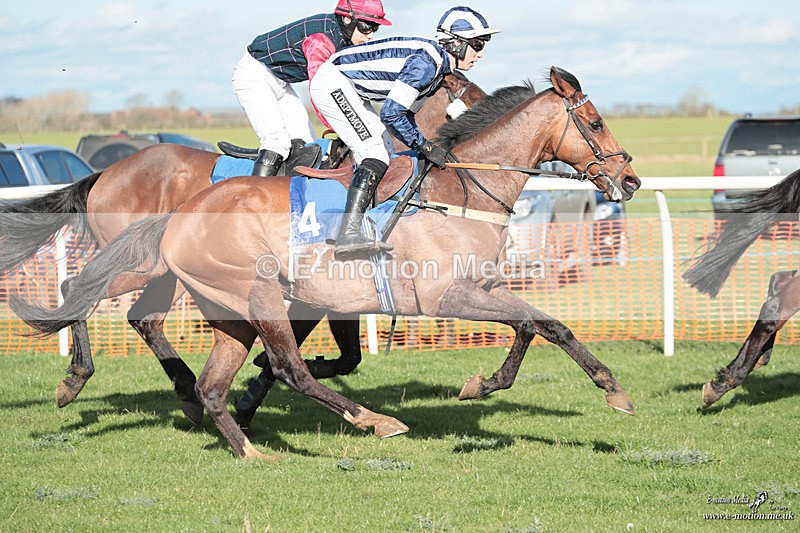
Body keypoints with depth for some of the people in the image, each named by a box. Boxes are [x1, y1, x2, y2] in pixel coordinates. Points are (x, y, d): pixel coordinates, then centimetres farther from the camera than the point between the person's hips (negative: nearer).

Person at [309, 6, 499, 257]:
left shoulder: (438, 66, 9)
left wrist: (427, 148, 8)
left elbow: (405, 114, 17)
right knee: (375, 155, -20)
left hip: (350, 90, 11)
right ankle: (349, 235, -32)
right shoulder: (425, 62, -23)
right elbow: (391, 114, -26)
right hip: (332, 82, -11)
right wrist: (426, 148, -18)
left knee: (378, 149, 12)